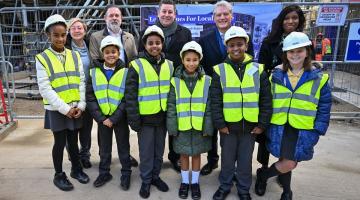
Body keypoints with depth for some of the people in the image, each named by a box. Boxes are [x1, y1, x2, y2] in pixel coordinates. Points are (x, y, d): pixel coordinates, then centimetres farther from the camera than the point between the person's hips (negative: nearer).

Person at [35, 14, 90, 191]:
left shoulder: (75, 56, 4)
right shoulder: (42, 58, -6)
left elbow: (81, 81, 3)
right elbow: (45, 88, -11)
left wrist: (81, 105, -6)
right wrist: (64, 108, -14)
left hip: (75, 108, 3)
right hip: (56, 110, -3)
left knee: (73, 140, 15)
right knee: (60, 142, 8)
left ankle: (76, 169, 34)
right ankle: (59, 175, 27)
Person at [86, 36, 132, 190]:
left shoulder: (125, 72, -8)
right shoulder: (94, 72, 0)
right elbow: (90, 97, -2)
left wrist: (114, 118, -15)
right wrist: (100, 117, -10)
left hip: (120, 117, -2)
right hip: (102, 117, 3)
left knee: (123, 146, 12)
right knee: (104, 147, 17)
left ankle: (126, 174, 29)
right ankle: (104, 173, 35)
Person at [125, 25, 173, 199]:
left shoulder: (169, 65, 4)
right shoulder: (137, 65, -8)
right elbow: (130, 95, -8)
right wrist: (133, 119, -11)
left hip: (163, 116, 4)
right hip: (145, 117, -3)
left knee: (159, 150, 16)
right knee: (146, 151, 9)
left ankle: (155, 176, 36)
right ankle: (146, 180, 27)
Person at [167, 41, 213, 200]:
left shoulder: (207, 81, -4)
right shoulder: (175, 81, -4)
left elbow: (209, 106, -3)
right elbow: (171, 106, -3)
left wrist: (208, 127, -6)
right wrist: (172, 127, -7)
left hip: (199, 127, 0)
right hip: (182, 127, 0)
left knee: (197, 154, 15)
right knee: (184, 155, 15)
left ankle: (195, 182, 33)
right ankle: (185, 182, 34)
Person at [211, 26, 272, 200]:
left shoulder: (258, 69, -1)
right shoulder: (220, 70, -4)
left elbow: (266, 99, 1)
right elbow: (215, 100, -5)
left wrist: (263, 123, -2)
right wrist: (219, 123, -9)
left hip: (250, 125, 1)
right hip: (228, 125, -1)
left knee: (245, 160, 15)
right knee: (227, 159, 15)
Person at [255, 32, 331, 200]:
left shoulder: (319, 78, -2)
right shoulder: (275, 75, 0)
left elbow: (324, 108, 2)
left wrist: (317, 132, -3)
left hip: (304, 131, 0)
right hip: (279, 128, 0)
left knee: (289, 163, 5)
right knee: (287, 164, 4)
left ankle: (270, 180, 34)